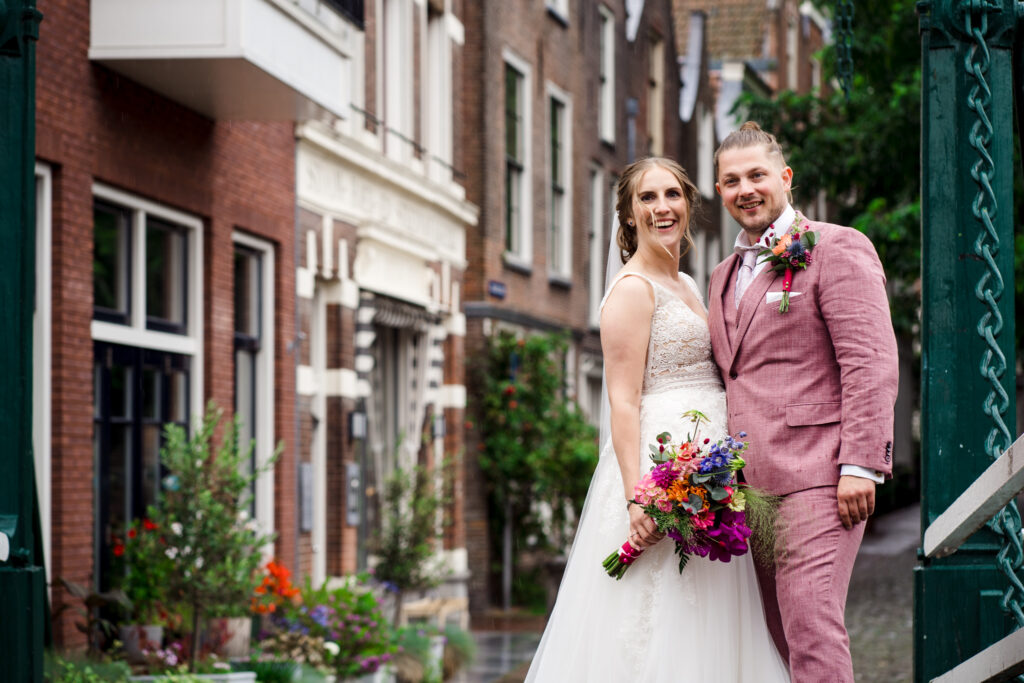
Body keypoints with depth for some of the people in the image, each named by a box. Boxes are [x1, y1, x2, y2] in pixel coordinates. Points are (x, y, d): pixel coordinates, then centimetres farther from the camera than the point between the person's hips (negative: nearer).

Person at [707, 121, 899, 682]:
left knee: (811, 634, -16)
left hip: (816, 474, -8)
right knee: (780, 638, 7)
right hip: (750, 484, 8)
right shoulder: (724, 277, 22)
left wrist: (860, 465, -18)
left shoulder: (836, 248, -2)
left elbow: (871, 363, -10)